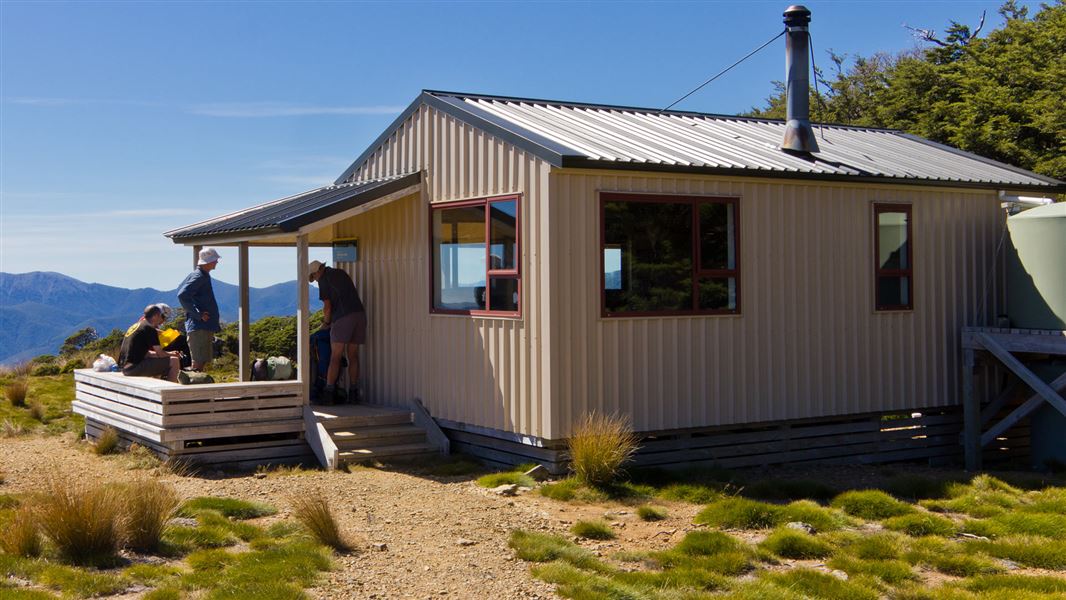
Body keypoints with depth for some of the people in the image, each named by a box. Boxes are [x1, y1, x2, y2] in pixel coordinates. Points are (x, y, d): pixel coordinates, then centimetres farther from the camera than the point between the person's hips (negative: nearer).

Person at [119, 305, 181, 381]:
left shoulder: (136, 326, 19)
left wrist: (168, 354, 22)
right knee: (174, 361, -10)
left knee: (158, 363, 33)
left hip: (125, 368, 10)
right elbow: (160, 353, -9)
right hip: (135, 367, -10)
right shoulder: (150, 329, -8)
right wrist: (171, 354, 12)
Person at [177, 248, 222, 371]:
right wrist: (198, 314, -20)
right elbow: (182, 295, -24)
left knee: (204, 360, 13)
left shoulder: (204, 276, 15)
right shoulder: (199, 277, -14)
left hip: (205, 327, 10)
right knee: (199, 362, -8)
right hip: (199, 327, -10)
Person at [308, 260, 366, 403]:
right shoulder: (341, 273, 23)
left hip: (343, 317, -6)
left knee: (335, 358, -4)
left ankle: (329, 393, -8)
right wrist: (329, 318, 31)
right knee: (353, 356, 10)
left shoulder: (324, 280, 1)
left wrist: (326, 322, 15)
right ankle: (353, 393, 7)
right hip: (360, 314, 6)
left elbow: (327, 306, -2)